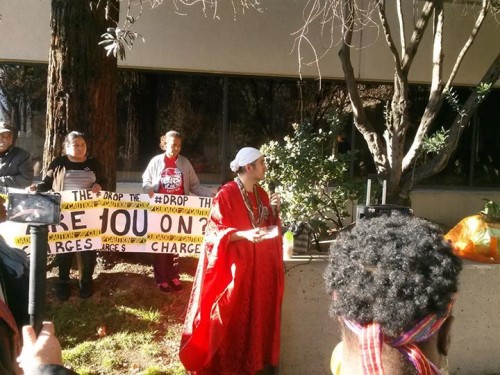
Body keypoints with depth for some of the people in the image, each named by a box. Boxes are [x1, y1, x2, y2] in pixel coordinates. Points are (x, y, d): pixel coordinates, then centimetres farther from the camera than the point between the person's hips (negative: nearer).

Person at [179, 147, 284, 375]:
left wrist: (274, 210, -2)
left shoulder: (261, 194, 8)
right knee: (233, 318, 1)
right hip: (234, 266, -6)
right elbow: (215, 232, -14)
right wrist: (244, 234, -27)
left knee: (258, 315, 13)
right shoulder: (226, 195, -13)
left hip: (260, 267, 7)